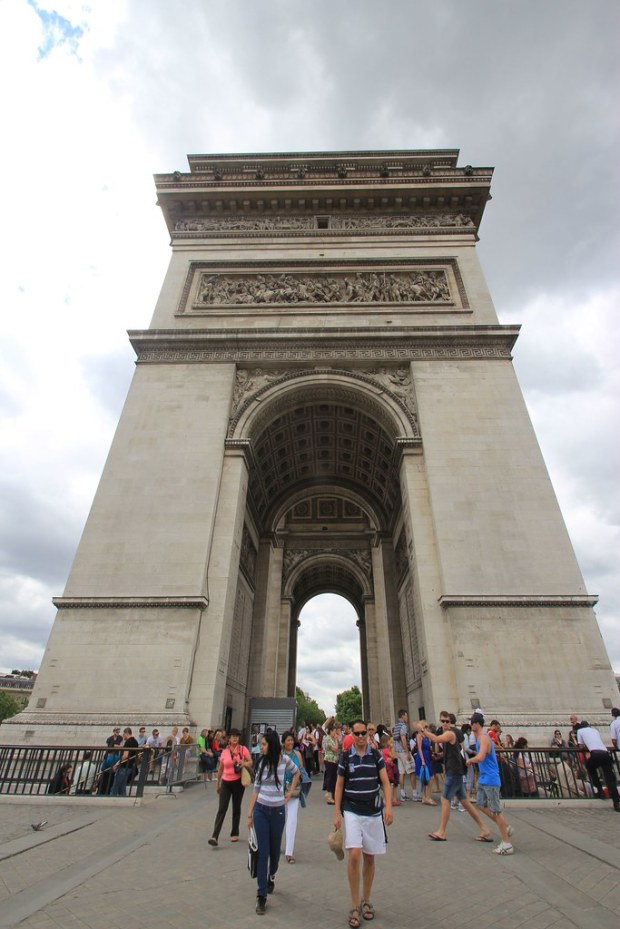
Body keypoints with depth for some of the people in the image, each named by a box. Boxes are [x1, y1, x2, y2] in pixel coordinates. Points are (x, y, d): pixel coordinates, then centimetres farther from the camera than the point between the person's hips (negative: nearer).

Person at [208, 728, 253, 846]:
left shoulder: (243, 749, -7)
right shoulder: (224, 752, -1)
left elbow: (250, 762, -1)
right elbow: (220, 769, 10)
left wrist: (244, 764, -23)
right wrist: (218, 784, 17)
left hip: (238, 782, -1)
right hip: (226, 782, 1)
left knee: (236, 808, 12)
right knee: (222, 809, -7)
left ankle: (235, 834, 28)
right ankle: (215, 836, -7)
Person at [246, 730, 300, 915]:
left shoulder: (284, 759, -10)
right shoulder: (262, 762, -5)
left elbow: (297, 773, 9)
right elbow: (256, 788, 2)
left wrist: (290, 792, 4)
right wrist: (250, 812, 3)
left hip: (278, 811, 0)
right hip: (261, 810, 0)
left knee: (274, 849, 16)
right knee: (263, 852, -1)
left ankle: (271, 877, 45)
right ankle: (261, 896, 12)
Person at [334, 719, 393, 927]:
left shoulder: (376, 755, -2)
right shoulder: (345, 757, -4)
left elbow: (385, 783, -3)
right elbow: (339, 786, 2)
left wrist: (388, 807, -16)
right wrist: (337, 813, -1)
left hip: (374, 812, 2)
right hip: (352, 811, -1)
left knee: (369, 858, 12)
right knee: (354, 855, -13)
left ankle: (366, 901, 32)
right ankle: (355, 906, 4)